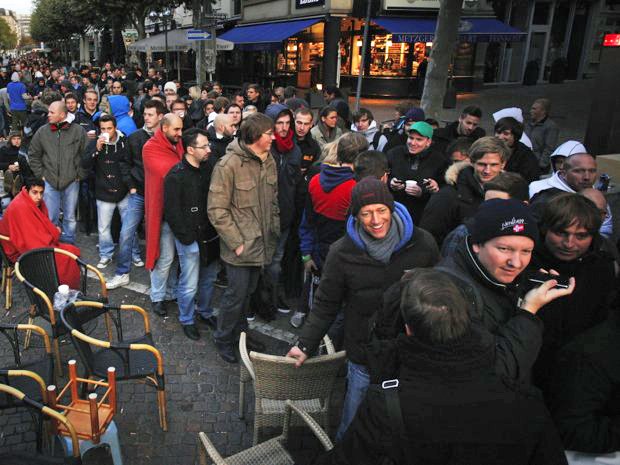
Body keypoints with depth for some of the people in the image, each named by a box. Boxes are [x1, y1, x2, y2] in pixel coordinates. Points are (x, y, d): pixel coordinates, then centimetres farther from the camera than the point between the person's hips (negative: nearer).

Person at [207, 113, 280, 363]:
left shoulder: (269, 161, 5)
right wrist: (236, 242, -17)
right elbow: (217, 210, -17)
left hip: (261, 243, 7)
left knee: (248, 291, 19)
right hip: (240, 245, -7)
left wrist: (275, 232, 12)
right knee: (237, 293, 2)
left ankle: (239, 332, 39)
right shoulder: (228, 165, -17)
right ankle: (223, 339, 25)